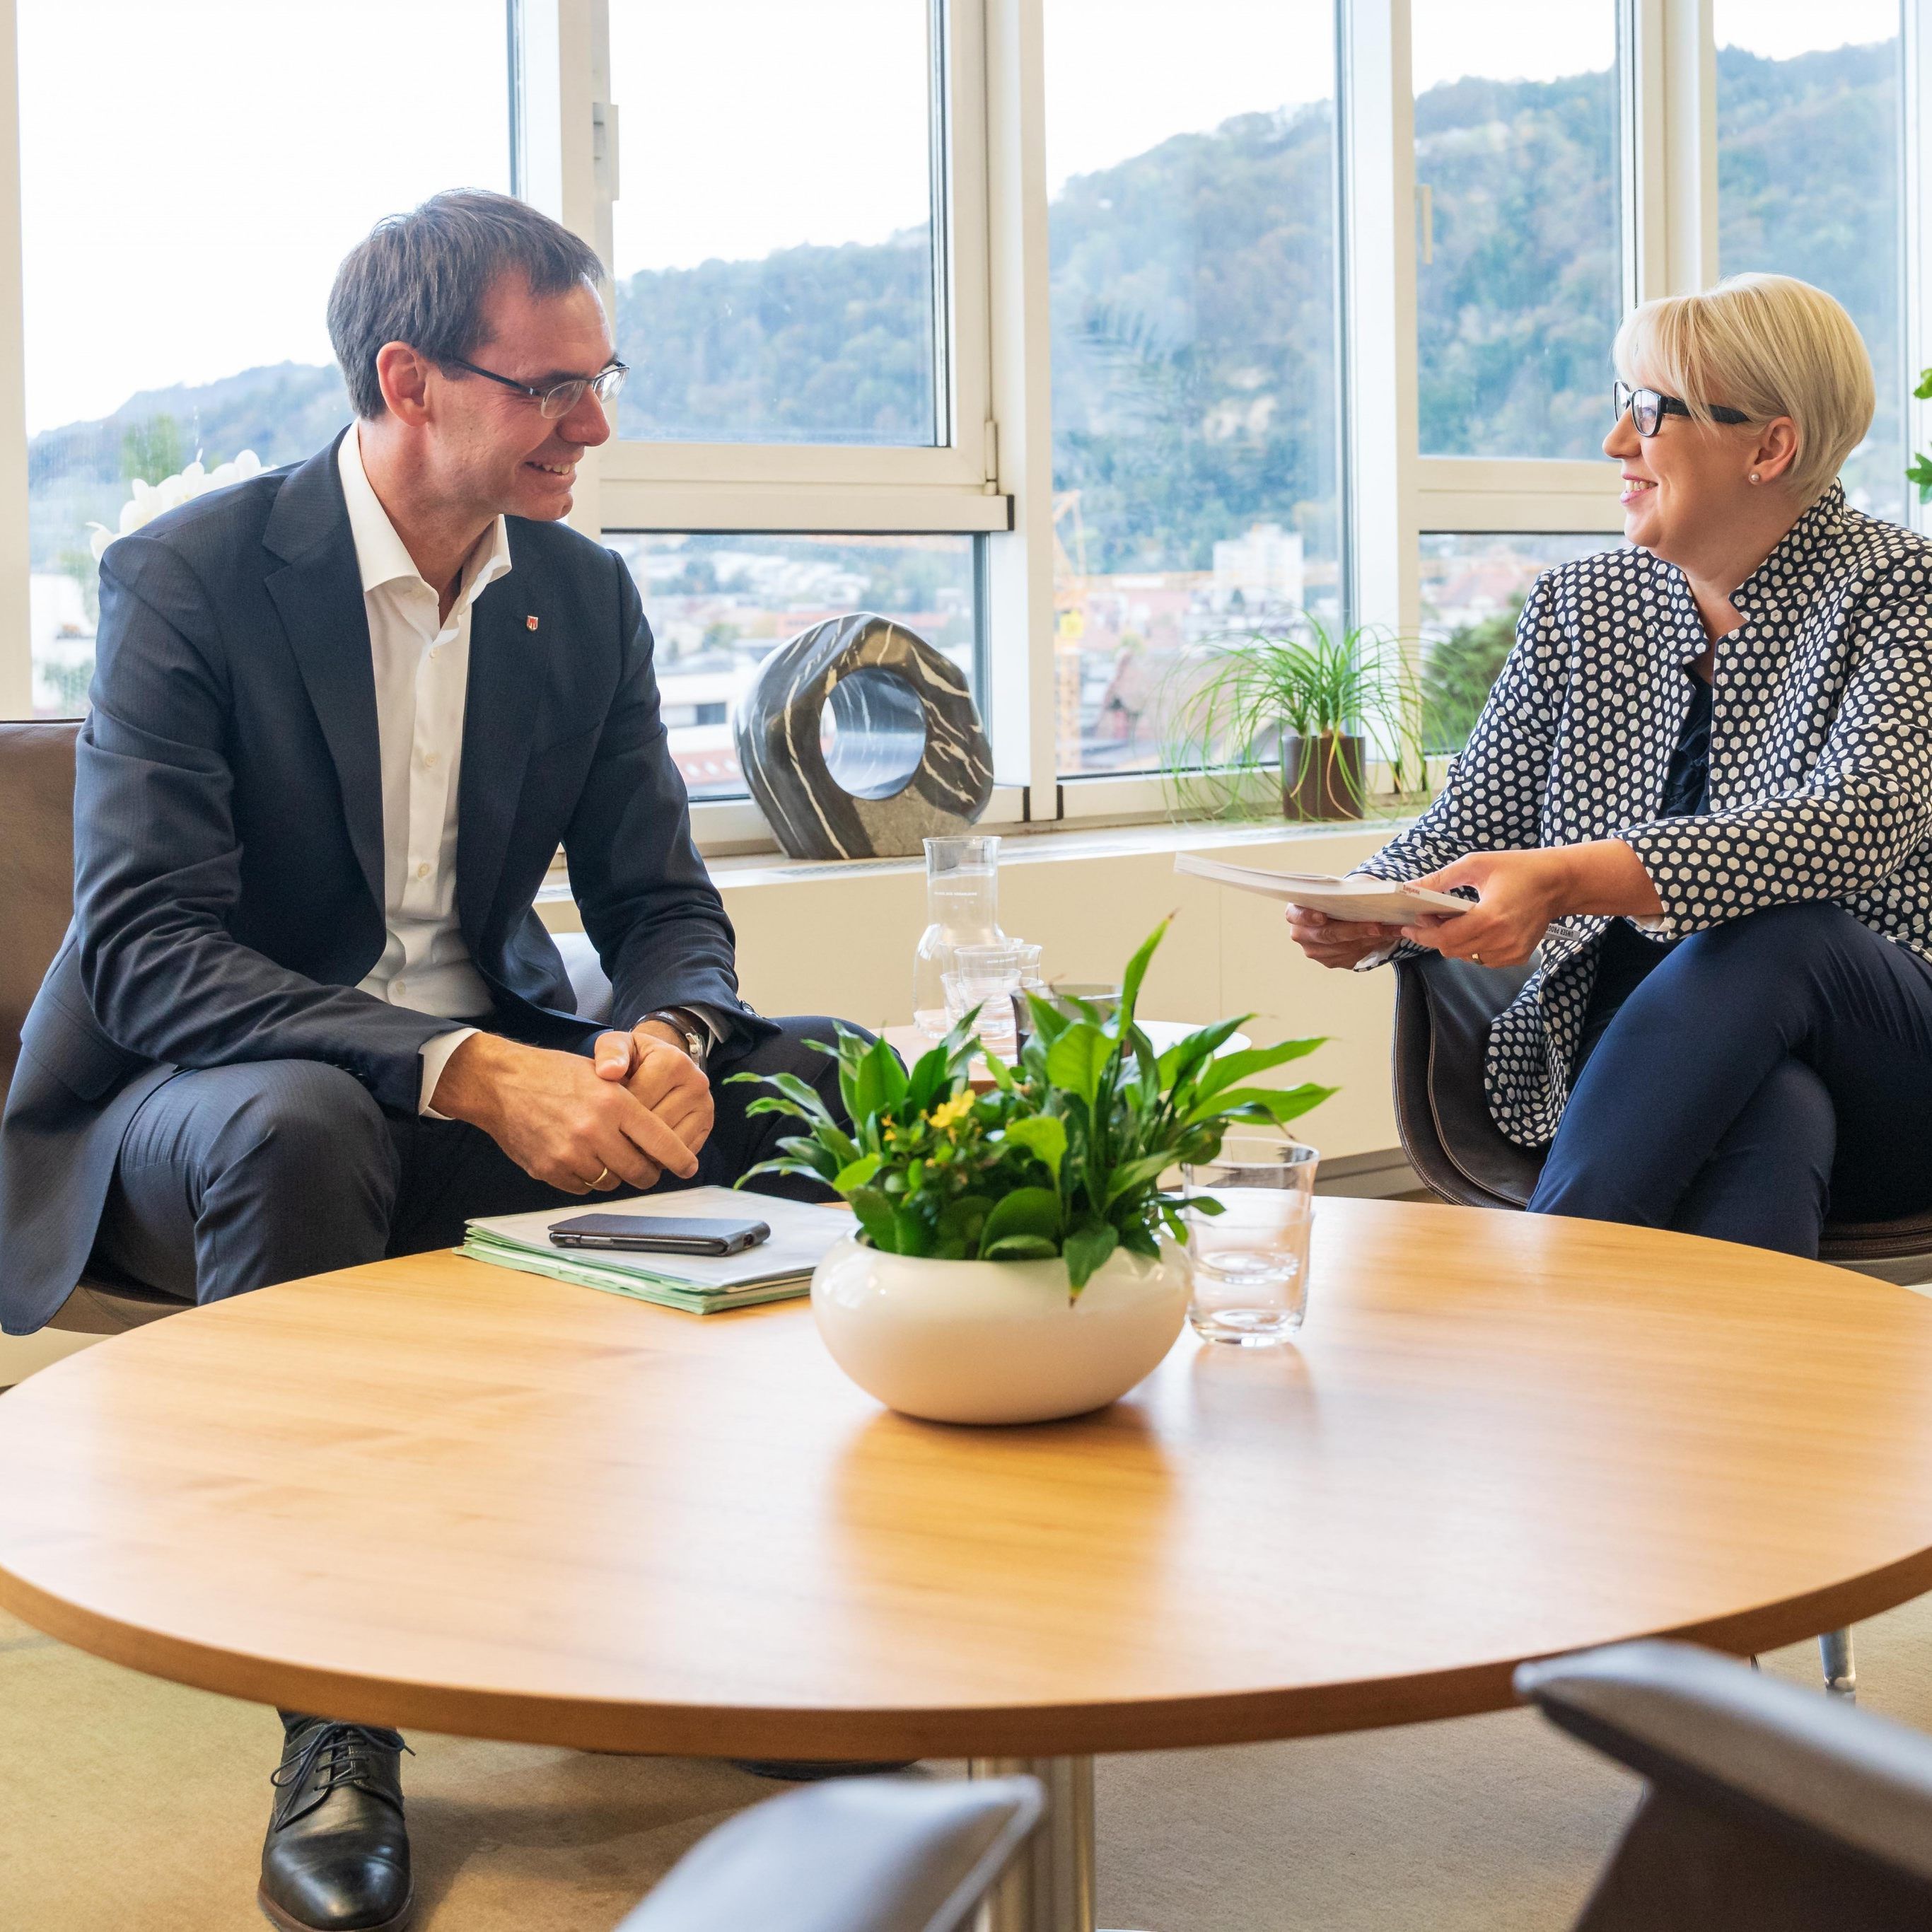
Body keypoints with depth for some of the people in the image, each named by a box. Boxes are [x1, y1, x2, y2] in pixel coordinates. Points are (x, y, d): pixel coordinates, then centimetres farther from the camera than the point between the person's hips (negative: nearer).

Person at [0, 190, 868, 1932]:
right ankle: (337, 1733, -29)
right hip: (191, 1097, -5)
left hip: (497, 1080, 5)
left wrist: (662, 1036, -21)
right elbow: (145, 951, -22)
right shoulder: (188, 578, -13)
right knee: (299, 1124, -40)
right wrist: (462, 1070, -34)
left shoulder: (585, 596, 4)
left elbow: (663, 902, 5)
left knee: (816, 1073, -16)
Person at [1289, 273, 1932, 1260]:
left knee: (1769, 937, -37)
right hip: (1642, 1054, 2)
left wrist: (1573, 879, -37)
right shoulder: (1578, 604, 11)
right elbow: (1470, 824, 8)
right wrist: (1363, 913, -18)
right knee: (1768, 1108, -35)